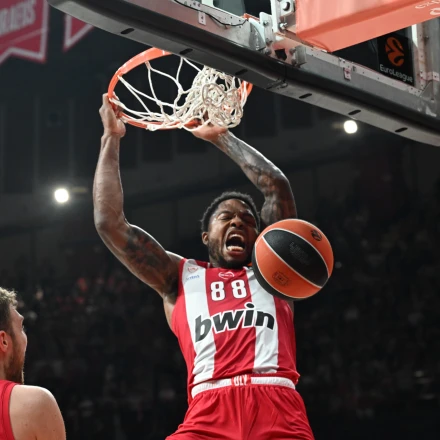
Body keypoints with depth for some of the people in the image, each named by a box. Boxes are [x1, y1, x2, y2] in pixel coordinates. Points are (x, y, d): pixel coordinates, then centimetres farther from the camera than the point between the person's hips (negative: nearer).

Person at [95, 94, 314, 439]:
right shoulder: (180, 278, 24)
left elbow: (277, 185, 19)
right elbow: (109, 222, 19)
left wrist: (220, 137, 28)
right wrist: (112, 138, 24)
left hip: (279, 412, 1)